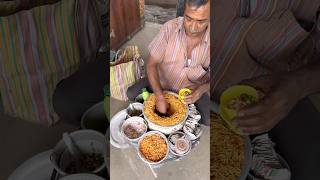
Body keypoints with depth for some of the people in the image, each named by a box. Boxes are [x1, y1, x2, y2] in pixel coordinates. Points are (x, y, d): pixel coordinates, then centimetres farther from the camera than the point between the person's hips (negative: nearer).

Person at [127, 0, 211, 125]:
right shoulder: (170, 28, -22)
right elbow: (152, 64, -17)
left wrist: (201, 90, -30)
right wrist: (160, 98, -27)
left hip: (193, 90, 0)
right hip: (161, 82, 1)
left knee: (208, 122, -18)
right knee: (131, 94, -17)